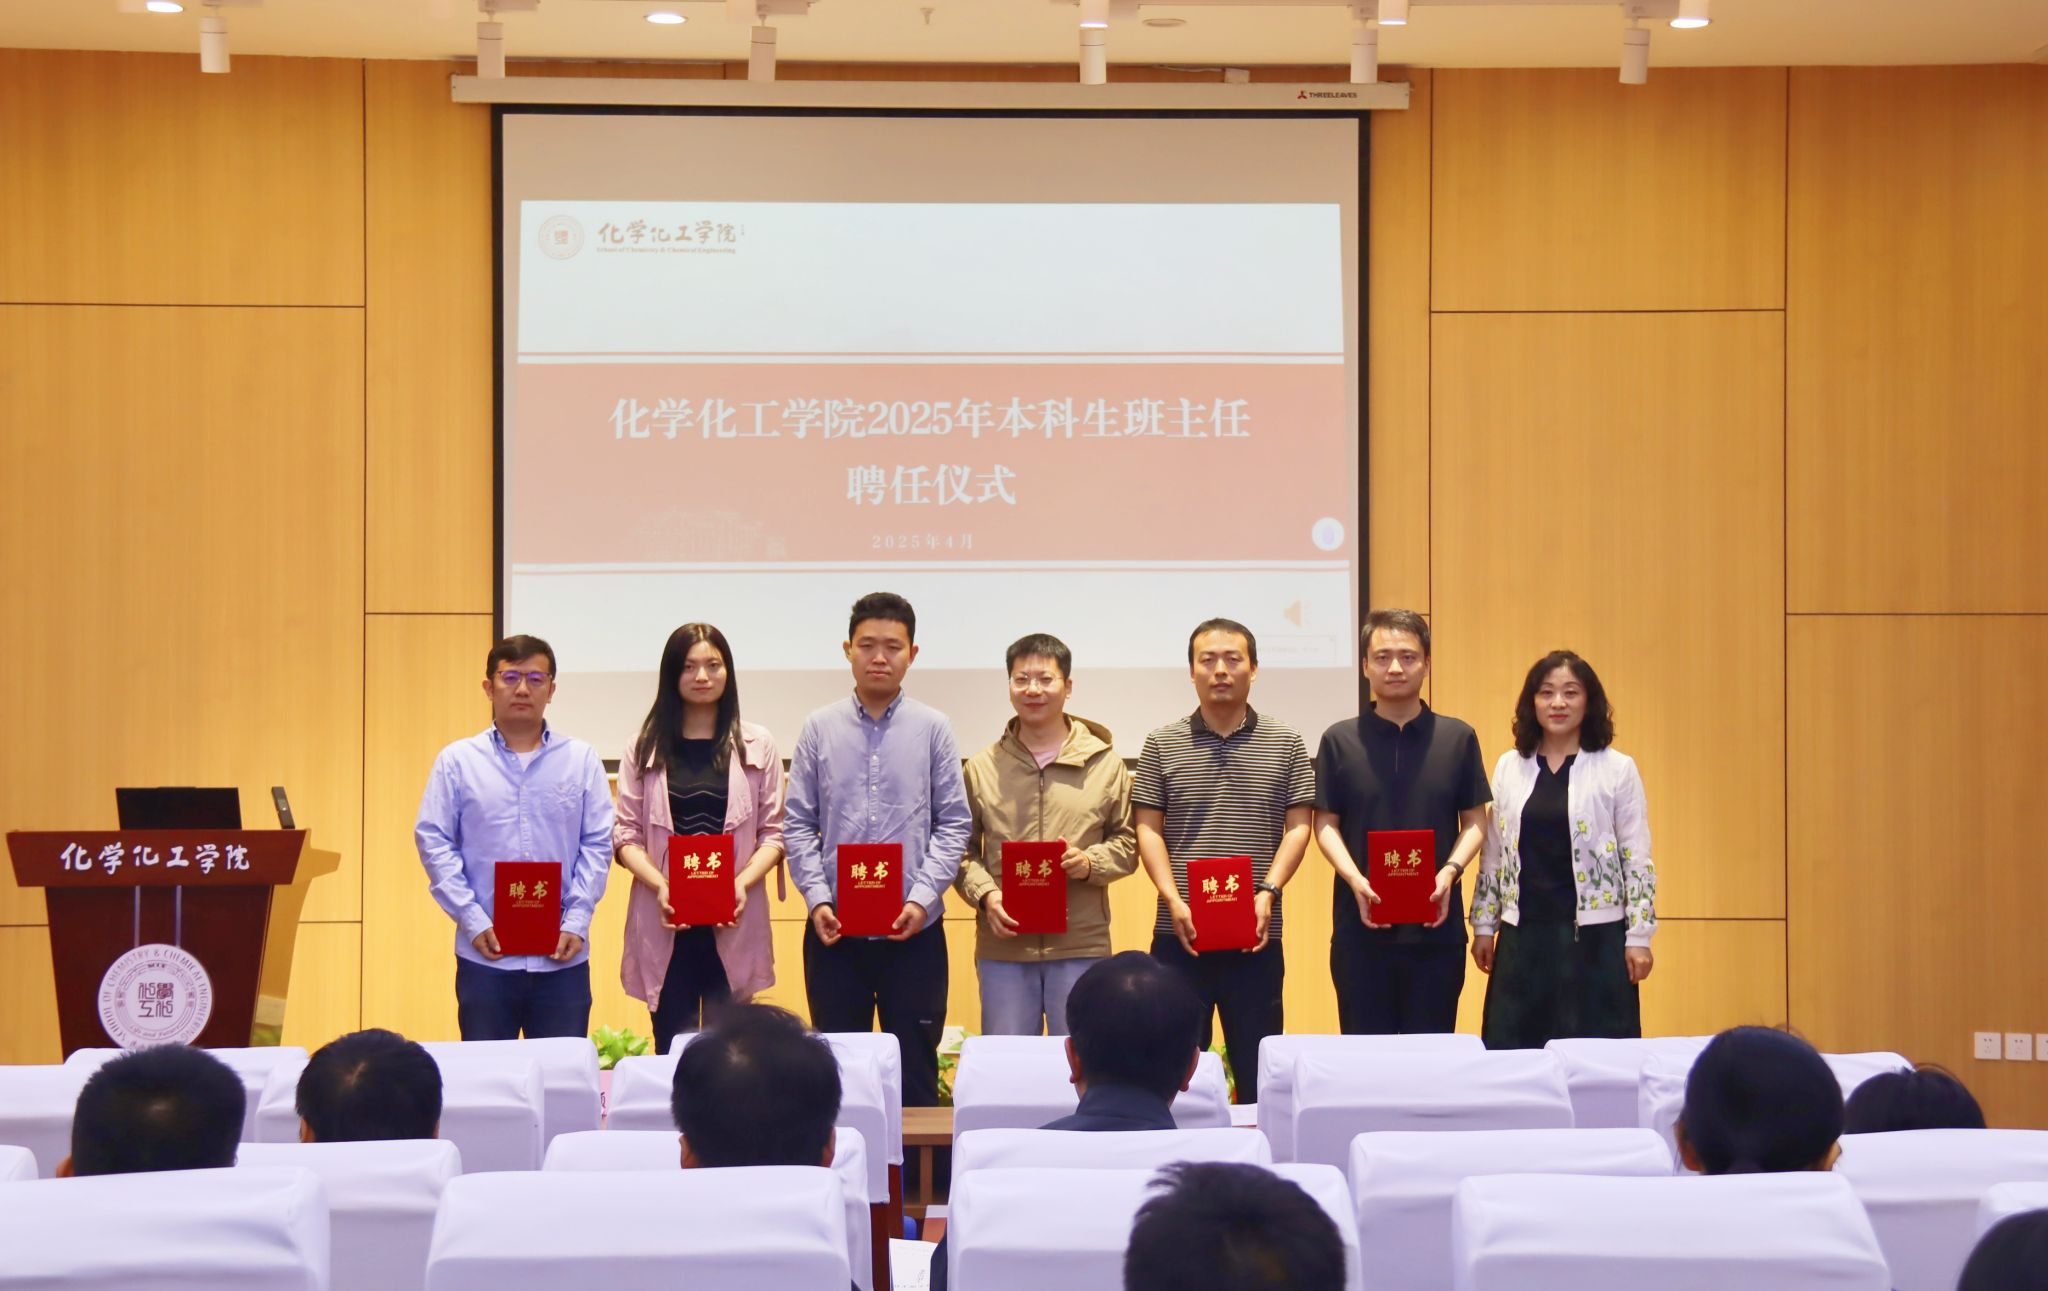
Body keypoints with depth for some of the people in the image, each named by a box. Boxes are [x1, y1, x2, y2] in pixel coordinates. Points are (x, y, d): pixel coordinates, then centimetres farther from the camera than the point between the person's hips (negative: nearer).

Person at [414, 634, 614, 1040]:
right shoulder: (458, 761, 4)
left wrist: (577, 923, -6)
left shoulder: (581, 760, 6)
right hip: (484, 956, 0)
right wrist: (473, 922, -7)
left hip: (562, 956, 1)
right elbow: (433, 842, 1)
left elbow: (597, 845, 4)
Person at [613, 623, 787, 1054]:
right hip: (664, 922, 0)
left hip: (734, 922, 0)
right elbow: (626, 834, 4)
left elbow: (773, 833, 5)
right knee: (671, 1050, 0)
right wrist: (659, 886, -12)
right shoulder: (646, 748, 8)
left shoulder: (757, 746, 7)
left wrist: (743, 882, -12)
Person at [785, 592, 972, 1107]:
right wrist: (817, 899, -8)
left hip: (914, 930, -1)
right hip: (834, 930, 1)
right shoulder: (820, 728, 4)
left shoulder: (932, 728, 2)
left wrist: (923, 898, -11)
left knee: (915, 1069, 4)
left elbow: (953, 824, 1)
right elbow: (798, 825, 4)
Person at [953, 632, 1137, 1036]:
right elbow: (962, 850, 8)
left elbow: (1128, 842, 9)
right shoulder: (982, 767, 7)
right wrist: (985, 894, -9)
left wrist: (1091, 863, -11)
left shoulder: (1105, 763, 5)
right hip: (1002, 947, 1)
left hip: (1082, 946, -1)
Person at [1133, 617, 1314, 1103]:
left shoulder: (1285, 743, 6)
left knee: (1258, 1071, 4)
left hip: (1256, 936, 0)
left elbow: (1298, 826, 4)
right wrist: (1173, 901, -9)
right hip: (1180, 935, 0)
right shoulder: (1163, 744, 6)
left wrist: (1267, 892, -11)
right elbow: (1148, 829, 4)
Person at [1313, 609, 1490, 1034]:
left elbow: (1474, 820, 7)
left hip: (1437, 925, 0)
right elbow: (1326, 823, 4)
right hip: (1360, 927, 0)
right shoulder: (1340, 740, 5)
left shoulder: (1458, 738, 6)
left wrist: (1450, 871, -11)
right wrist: (1355, 880, -13)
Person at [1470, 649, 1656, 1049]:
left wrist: (1639, 936, -4)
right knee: (1512, 1053, 2)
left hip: (1594, 935, -3)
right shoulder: (1509, 767, 8)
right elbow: (1493, 854, 13)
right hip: (1523, 935, 3)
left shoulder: (1617, 769, -1)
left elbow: (1637, 859, -1)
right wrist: (1484, 925, 10)